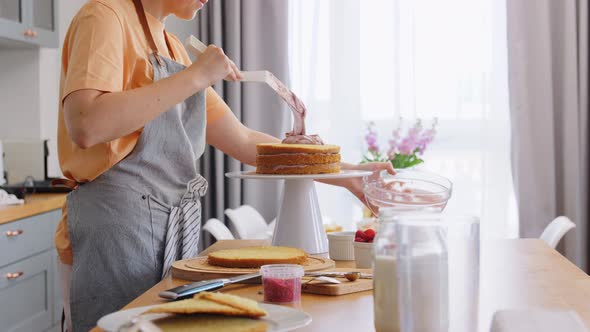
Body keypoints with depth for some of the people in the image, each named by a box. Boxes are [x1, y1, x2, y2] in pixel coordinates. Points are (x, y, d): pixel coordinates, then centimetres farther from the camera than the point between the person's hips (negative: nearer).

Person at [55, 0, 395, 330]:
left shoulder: (173, 48, 16)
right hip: (117, 230, -7)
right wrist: (195, 77, -19)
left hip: (177, 235, 8)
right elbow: (85, 126, -25)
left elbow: (243, 141, 15)